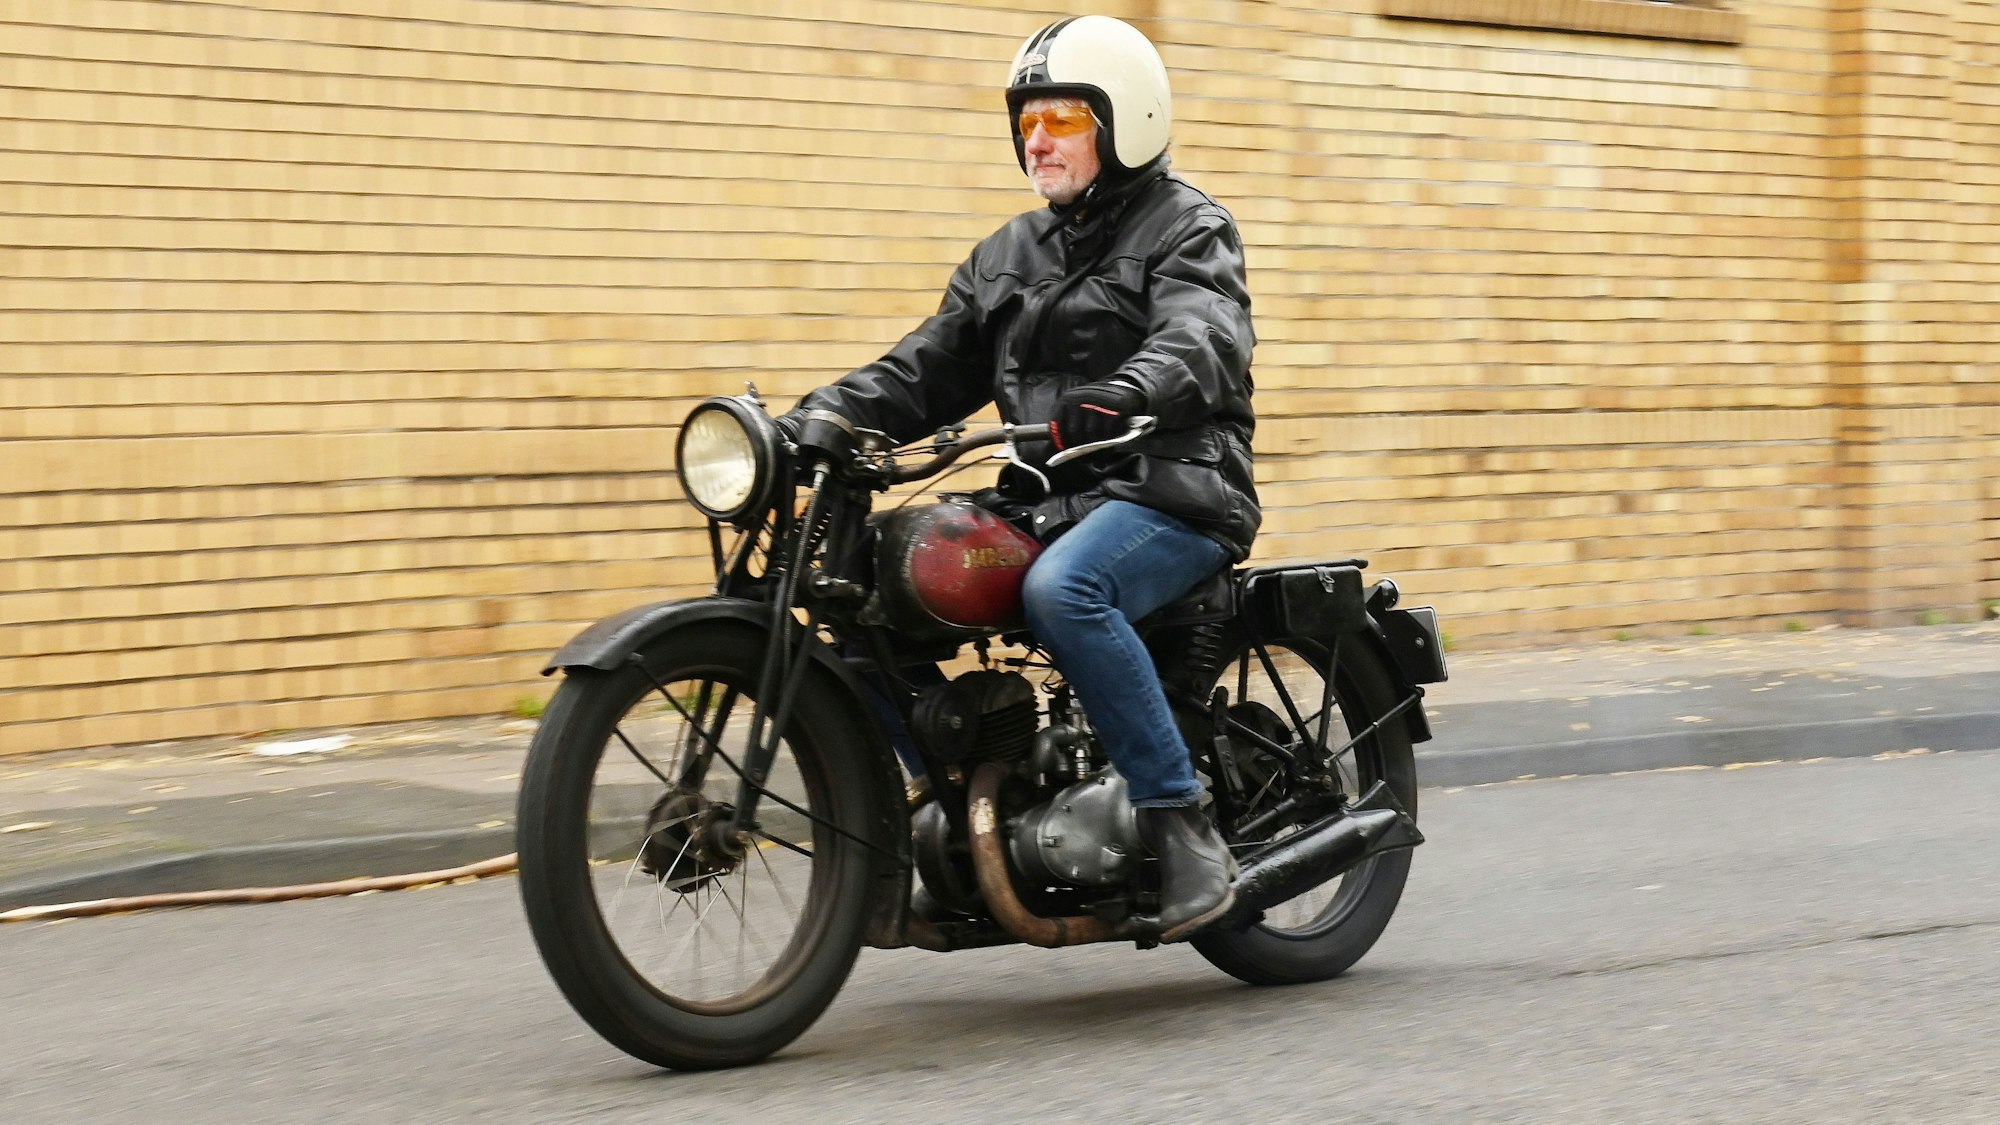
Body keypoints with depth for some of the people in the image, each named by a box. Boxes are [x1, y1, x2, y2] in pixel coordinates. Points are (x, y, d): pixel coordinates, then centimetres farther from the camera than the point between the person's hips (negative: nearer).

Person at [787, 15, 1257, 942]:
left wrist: (1119, 397, -42)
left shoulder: (1189, 229, 1)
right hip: (1045, 500, 7)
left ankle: (1182, 827, -30)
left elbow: (1200, 343, -20)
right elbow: (929, 369, 17)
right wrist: (825, 414, -2)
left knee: (1061, 589, -37)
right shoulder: (1009, 254, 22)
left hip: (1171, 492, -7)